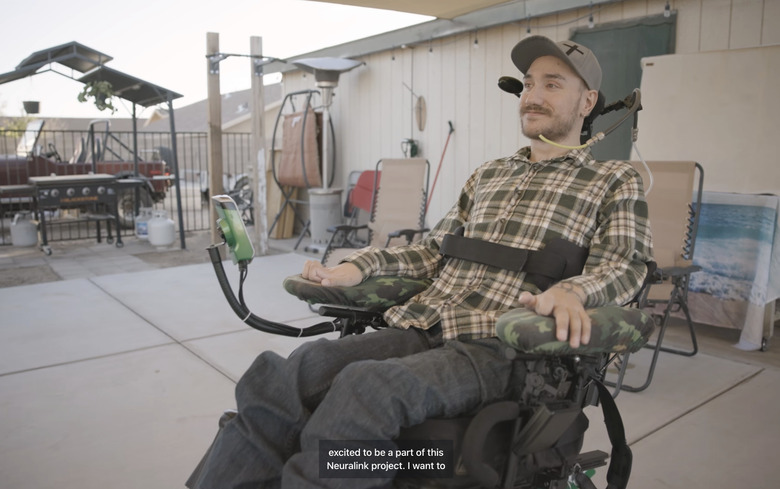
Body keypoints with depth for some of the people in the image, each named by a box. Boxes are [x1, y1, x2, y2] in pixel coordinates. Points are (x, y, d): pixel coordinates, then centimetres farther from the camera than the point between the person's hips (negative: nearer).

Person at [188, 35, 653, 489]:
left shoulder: (616, 180, 13)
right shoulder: (488, 174, 26)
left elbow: (625, 264, -1)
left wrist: (572, 291, -24)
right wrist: (357, 267, 10)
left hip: (497, 346, -4)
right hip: (420, 328, 5)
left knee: (366, 387, -35)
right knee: (274, 378, -21)